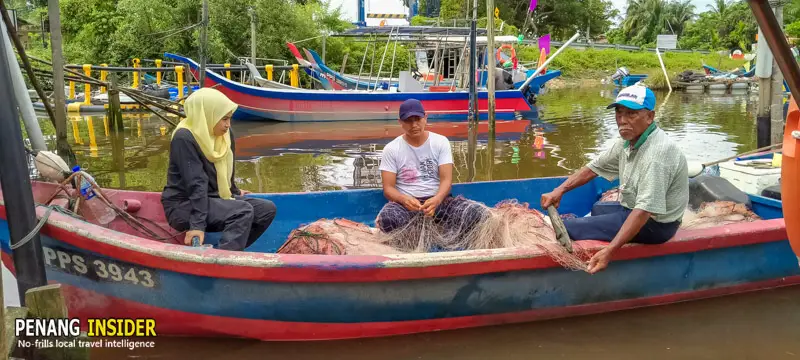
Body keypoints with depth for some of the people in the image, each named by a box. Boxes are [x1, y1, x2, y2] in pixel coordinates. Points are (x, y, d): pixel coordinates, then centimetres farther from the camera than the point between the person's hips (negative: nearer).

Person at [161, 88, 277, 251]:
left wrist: (234, 193, 36)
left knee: (267, 209, -4)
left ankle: (228, 250, -9)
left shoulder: (224, 134, 4)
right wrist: (197, 224, -28)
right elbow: (196, 184, -26)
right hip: (184, 206, -9)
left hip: (214, 198, 9)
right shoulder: (184, 138, -19)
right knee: (243, 211, -30)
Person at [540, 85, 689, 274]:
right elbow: (594, 167, 9)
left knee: (568, 228, -15)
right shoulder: (629, 140, 1)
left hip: (654, 223, -10)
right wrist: (559, 190, -2)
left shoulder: (656, 152, -29)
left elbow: (644, 210, -35)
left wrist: (609, 250, -41)